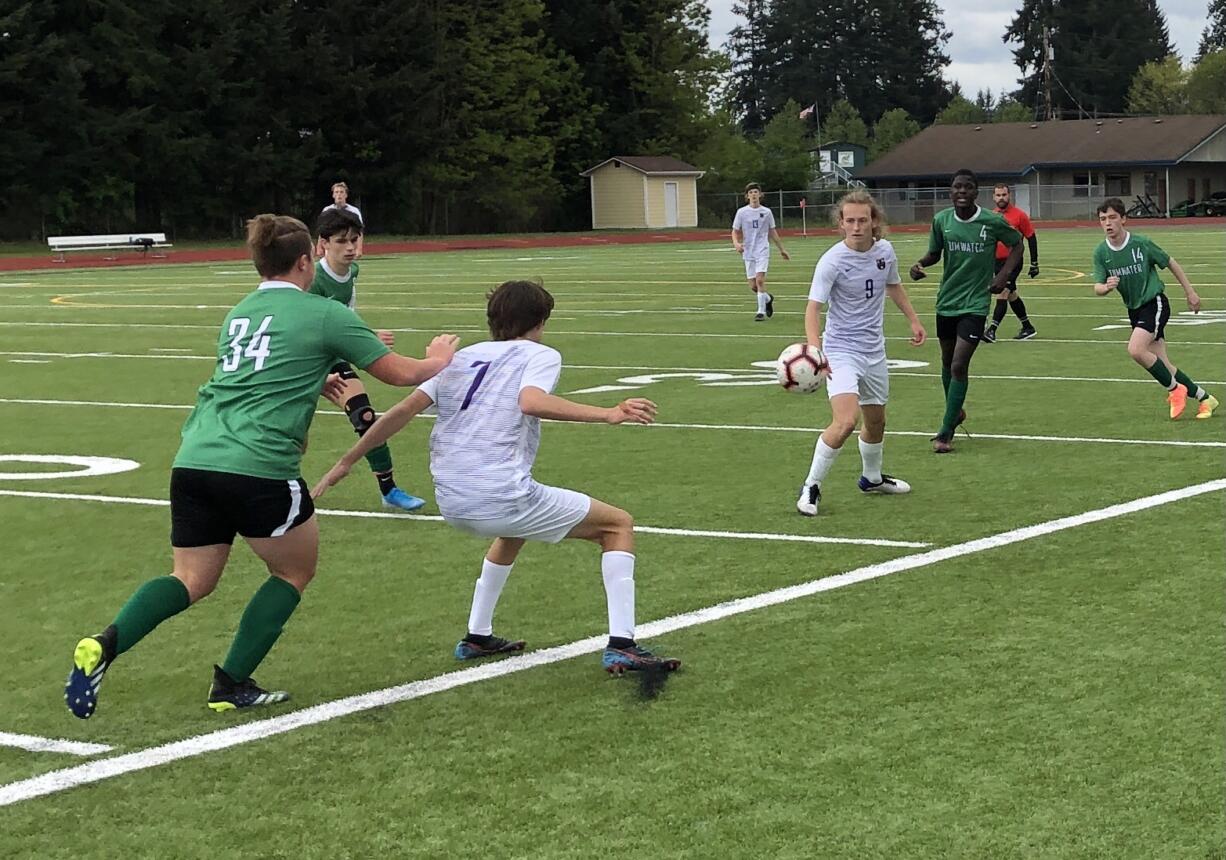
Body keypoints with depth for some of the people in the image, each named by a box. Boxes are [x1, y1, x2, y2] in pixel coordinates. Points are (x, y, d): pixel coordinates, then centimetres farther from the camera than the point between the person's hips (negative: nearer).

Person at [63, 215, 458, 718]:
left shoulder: (238, 314, 21)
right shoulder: (325, 315, 3)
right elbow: (399, 374, 11)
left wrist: (321, 380, 50)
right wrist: (437, 361, 32)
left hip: (193, 462, 6)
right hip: (259, 469, -6)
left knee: (191, 581, 13)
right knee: (295, 572, 17)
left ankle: (105, 644, -12)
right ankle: (231, 685, 12)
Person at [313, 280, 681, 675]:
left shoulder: (462, 357, 18)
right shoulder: (540, 355, 2)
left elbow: (403, 410, 9)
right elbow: (531, 402, -21)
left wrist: (346, 463, 13)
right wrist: (607, 414, -23)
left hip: (451, 504, 7)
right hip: (503, 499, -7)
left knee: (512, 533, 40)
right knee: (618, 525, 10)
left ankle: (477, 637, 39)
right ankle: (621, 647, -3)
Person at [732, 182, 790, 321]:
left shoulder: (766, 212, 4)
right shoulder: (741, 212, 3)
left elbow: (772, 232, 14)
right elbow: (735, 232, 6)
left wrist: (781, 250, 18)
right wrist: (736, 243, -16)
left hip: (763, 251, -2)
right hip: (748, 252, 2)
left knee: (760, 280, -19)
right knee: (753, 286, 3)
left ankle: (761, 311, -11)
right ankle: (768, 299, 33)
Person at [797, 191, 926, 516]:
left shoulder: (885, 251, -1)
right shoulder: (832, 261, -20)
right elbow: (814, 307, -26)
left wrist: (913, 320, 22)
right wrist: (814, 348, -41)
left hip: (874, 350, 6)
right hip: (842, 350, -6)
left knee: (876, 420, 20)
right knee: (846, 420, -24)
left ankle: (872, 478, 46)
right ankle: (811, 486, -10)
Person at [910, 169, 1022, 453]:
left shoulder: (993, 222, -11)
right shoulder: (941, 220, -4)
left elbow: (1016, 244, 6)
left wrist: (1004, 274, -7)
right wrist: (920, 264, -12)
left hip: (975, 304, -4)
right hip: (946, 301, 4)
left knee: (959, 365, -12)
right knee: (947, 362, 18)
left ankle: (946, 432, -5)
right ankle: (955, 412, 43)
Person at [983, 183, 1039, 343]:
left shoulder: (1019, 215, -7)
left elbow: (1031, 238, -2)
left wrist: (1034, 264, -3)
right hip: (997, 261, 6)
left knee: (1002, 293, -18)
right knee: (1011, 295, 15)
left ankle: (991, 330, -22)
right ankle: (1028, 328, 29)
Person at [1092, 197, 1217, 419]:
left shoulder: (1141, 243, -15)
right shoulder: (1101, 252, -4)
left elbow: (1171, 263, -1)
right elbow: (1097, 288, -7)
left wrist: (1190, 292, 5)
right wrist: (1107, 286, -31)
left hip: (1155, 303, -5)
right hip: (1134, 309, 5)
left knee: (1136, 349, -26)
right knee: (1163, 365, 5)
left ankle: (1175, 389, -6)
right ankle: (1205, 398, 21)